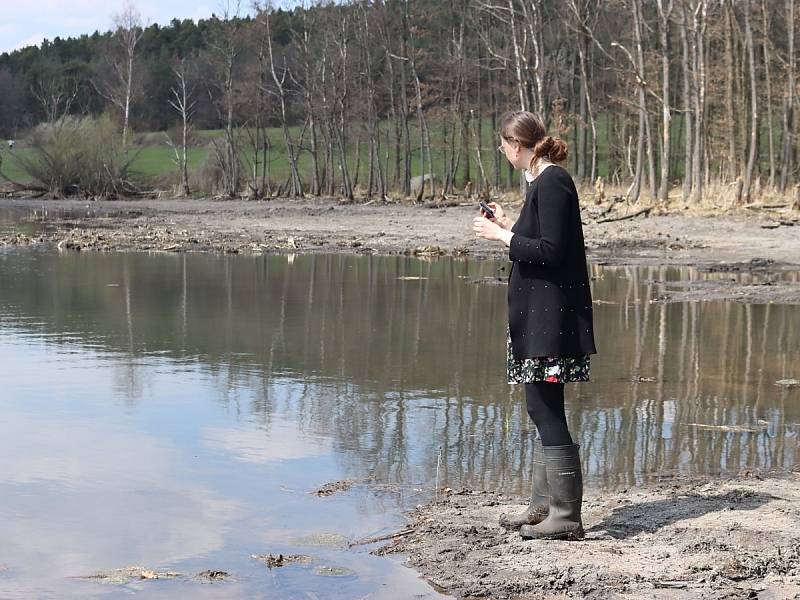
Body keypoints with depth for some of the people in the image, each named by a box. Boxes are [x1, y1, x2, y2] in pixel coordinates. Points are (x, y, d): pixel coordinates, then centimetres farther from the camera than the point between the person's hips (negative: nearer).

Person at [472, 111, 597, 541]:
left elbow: (550, 251, -20)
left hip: (550, 316, -11)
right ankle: (543, 507, 23)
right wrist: (508, 225, 23)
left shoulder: (552, 184, -15)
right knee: (542, 409, 15)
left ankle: (566, 518, -3)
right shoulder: (544, 182, 15)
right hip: (538, 315, 11)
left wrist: (502, 236, -12)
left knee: (546, 409, -8)